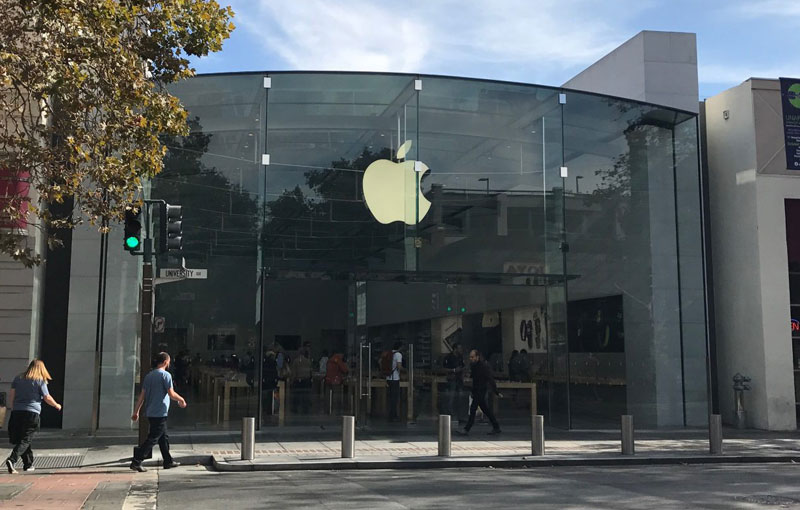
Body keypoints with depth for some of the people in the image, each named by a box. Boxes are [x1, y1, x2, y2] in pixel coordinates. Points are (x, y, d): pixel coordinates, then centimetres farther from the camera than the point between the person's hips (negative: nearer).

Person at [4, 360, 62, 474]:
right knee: (25, 440, -2)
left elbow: (11, 395, 8)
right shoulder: (40, 381, 1)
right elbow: (47, 398, 1)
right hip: (32, 413, -4)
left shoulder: (18, 379, 12)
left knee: (18, 438, 14)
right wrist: (57, 405, 18)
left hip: (17, 412, 4)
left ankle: (28, 464, 19)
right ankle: (12, 459, -22)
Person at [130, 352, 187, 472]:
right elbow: (171, 394, -13)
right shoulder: (165, 375, -11)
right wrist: (181, 400, 5)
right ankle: (136, 462, -11)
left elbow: (142, 395, 11)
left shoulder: (149, 376, 12)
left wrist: (136, 411, 13)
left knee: (164, 437, 16)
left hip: (150, 412, 9)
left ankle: (168, 462, 23)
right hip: (160, 413, -9)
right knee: (152, 439, -7)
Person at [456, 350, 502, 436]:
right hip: (476, 390, 8)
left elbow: (490, 379, -17)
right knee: (485, 409, 13)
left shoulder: (484, 366, -17)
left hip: (481, 390, -8)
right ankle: (496, 427, 22)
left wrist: (496, 392, -17)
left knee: (473, 408, -10)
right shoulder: (472, 365, 6)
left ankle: (466, 430, -7)